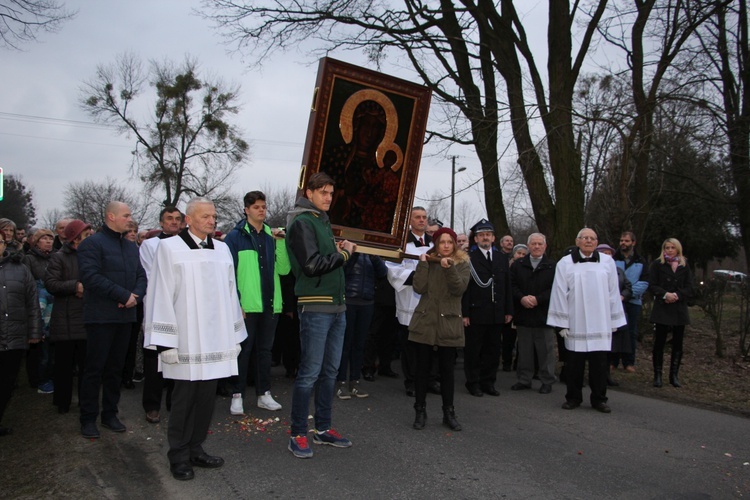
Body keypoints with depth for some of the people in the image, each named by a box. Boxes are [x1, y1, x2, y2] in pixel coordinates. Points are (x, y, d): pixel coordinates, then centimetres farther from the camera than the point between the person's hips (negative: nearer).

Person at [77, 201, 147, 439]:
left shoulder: (131, 246, 16)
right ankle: (88, 418, 10)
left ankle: (110, 414, 23)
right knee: (95, 368, 0)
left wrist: (136, 295, -8)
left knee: (115, 368, 13)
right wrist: (124, 295, -18)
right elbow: (92, 276, -18)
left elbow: (141, 276, 13)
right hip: (100, 316, -6)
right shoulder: (92, 243, -7)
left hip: (125, 316, 7)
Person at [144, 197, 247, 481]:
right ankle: (179, 457, 18)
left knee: (206, 397, 9)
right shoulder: (170, 248, -3)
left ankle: (195, 449, 24)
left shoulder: (222, 250, 11)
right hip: (186, 343, -4)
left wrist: (235, 335, 12)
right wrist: (165, 341, -9)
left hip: (216, 341, 4)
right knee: (184, 399, 3)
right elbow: (160, 295, -5)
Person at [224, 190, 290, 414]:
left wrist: (280, 243, -9)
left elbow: (284, 269, 3)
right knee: (243, 350, 2)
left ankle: (264, 394, 22)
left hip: (270, 304, 5)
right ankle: (237, 396, 14)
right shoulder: (235, 237, -3)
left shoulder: (272, 236, 11)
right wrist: (235, 302, -15)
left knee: (265, 350, 13)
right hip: (246, 305, -5)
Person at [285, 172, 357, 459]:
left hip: (336, 306, 9)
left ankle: (323, 429, 24)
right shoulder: (302, 222, -8)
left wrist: (340, 252, 5)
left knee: (330, 371, 13)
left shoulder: (323, 221, 20)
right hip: (315, 306, -9)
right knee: (310, 372, -4)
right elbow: (312, 264, -18)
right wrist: (343, 253, -8)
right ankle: (298, 435, 6)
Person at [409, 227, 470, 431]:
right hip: (424, 321, 1)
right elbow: (419, 288, -7)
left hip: (449, 323, -1)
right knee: (422, 368, 5)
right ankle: (420, 411, 16)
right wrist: (423, 263, -10)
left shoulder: (462, 264, 3)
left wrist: (449, 267, -23)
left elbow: (459, 289, -13)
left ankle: (449, 412, 17)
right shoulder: (427, 261, 7)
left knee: (447, 369, 5)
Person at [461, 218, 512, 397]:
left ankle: (488, 382, 22)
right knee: (473, 350, 4)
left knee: (493, 349, 10)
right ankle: (473, 383, 15)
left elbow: (507, 287, 13)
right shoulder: (469, 259, -4)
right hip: (476, 313, -5)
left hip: (496, 314, 5)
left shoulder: (502, 260, 13)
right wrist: (464, 313, -13)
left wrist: (508, 311, 8)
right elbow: (464, 288, -9)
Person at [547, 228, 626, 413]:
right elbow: (560, 294, -2)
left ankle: (598, 399, 18)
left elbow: (613, 293, 6)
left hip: (600, 324, 1)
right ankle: (573, 398, 20)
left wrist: (614, 320, 4)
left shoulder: (607, 262, 4)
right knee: (574, 362, 7)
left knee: (599, 363, 6)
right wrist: (562, 323, -5)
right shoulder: (565, 263, -1)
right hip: (575, 324, -1)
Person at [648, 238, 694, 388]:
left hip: (679, 308, 3)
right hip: (662, 308, -3)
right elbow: (652, 285, -3)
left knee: (678, 343, 5)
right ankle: (657, 375, 5)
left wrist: (677, 295, -12)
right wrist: (665, 294, -18)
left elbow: (689, 288, 5)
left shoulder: (684, 266, 11)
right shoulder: (657, 265, 3)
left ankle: (674, 375, 12)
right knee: (659, 342, -1)